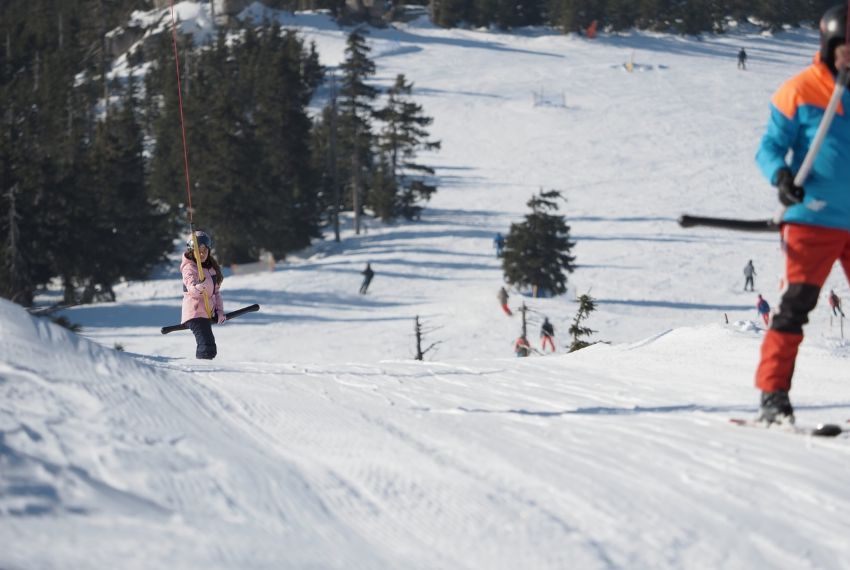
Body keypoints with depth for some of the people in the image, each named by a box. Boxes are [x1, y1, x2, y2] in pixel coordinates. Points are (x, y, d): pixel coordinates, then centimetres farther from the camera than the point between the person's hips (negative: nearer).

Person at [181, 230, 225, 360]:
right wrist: (198, 288, -50)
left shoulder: (212, 267, 15)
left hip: (208, 313, 9)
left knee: (209, 350, 17)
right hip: (195, 313, -9)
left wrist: (220, 310, 10)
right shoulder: (189, 268, -10)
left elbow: (216, 292, 21)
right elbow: (192, 289, -28)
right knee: (207, 349, -22)